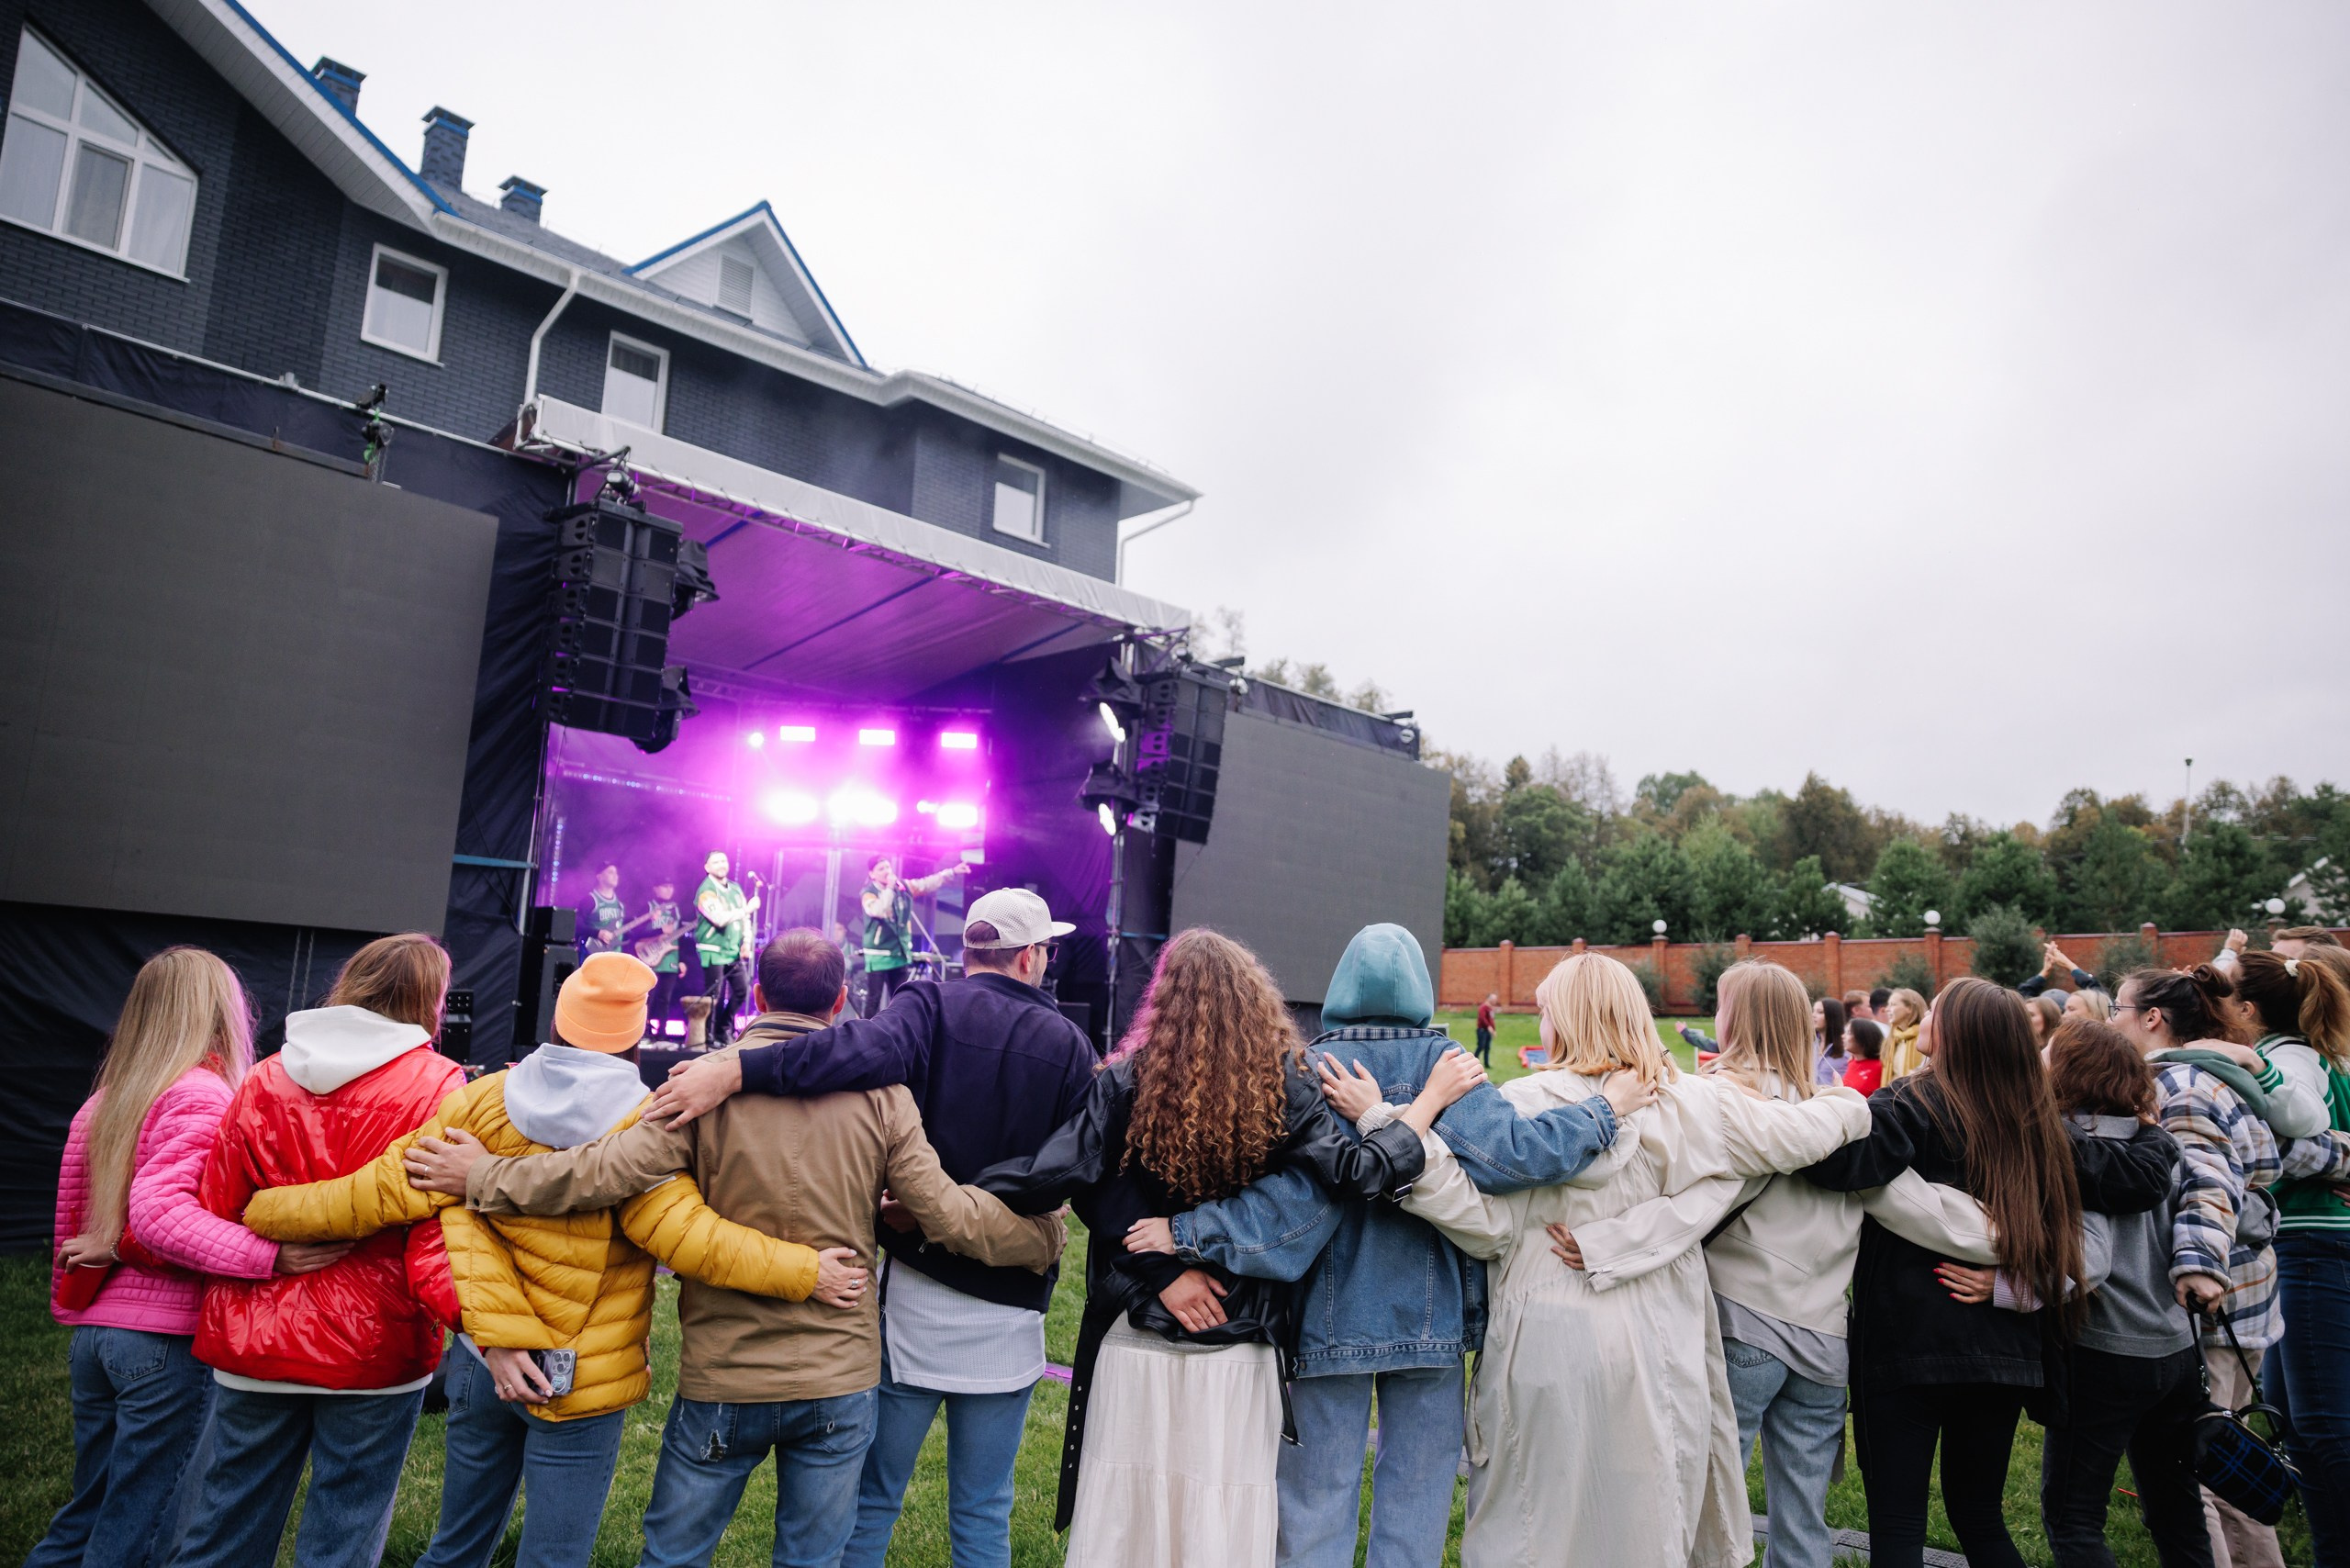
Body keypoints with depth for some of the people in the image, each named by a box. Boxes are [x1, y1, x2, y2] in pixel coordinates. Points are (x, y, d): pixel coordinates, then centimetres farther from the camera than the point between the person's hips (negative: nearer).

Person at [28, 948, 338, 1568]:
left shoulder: (104, 1100, 10)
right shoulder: (203, 1096, -16)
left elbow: (71, 1216, 15)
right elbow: (161, 1210, -27)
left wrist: (73, 1307, 24)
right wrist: (270, 1257, -31)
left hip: (94, 1331, 8)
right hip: (169, 1337, -8)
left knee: (92, 1509, 23)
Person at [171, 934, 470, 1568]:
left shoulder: (265, 1080, 1)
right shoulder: (436, 1087, -11)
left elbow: (213, 1215, 5)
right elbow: (440, 1232, -19)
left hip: (257, 1341, 4)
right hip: (372, 1349, -4)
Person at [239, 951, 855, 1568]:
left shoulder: (482, 1102, -5)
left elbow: (391, 1189, -3)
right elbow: (685, 1236, -23)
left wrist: (266, 1212, 11)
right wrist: (804, 1271, -17)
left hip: (481, 1359, 5)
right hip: (583, 1386, -5)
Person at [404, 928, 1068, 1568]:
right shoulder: (882, 1093, -6)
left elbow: (608, 1170, -17)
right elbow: (948, 1213, -8)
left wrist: (483, 1176, -2)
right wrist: (1044, 1235, 8)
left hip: (722, 1381, -1)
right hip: (841, 1379, 1)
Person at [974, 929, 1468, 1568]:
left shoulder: (1125, 1084, -11)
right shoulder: (1284, 1089, -10)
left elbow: (1055, 1175, -18)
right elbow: (1359, 1173, -13)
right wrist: (1433, 1097, -2)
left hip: (1134, 1349, 0)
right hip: (1239, 1355, 1)